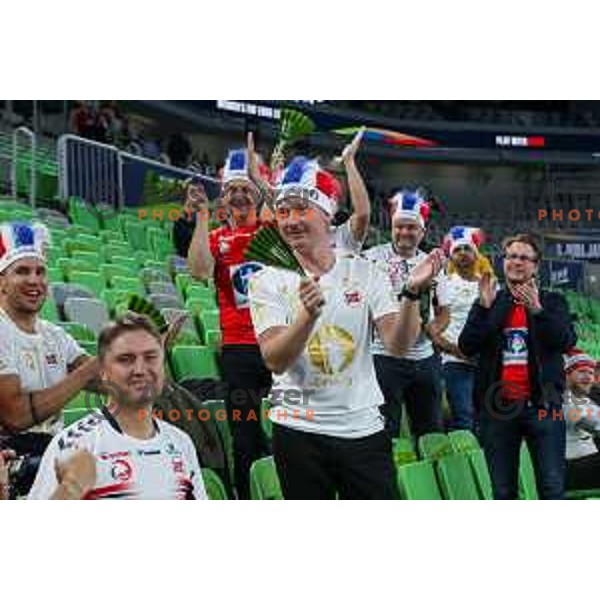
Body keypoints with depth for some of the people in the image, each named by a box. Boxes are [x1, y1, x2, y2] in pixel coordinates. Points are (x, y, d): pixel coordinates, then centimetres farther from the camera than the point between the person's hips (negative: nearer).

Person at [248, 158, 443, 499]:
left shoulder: (365, 272, 2)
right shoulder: (268, 281, -3)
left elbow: (399, 344, -9)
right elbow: (275, 361, -17)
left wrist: (412, 293, -26)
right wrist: (308, 314, -34)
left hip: (364, 428, 1)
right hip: (300, 431, -1)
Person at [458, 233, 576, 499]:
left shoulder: (552, 302, 9)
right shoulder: (488, 303, 11)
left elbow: (566, 341, -8)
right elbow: (466, 347, -2)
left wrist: (537, 310, -22)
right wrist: (484, 306, -13)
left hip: (542, 405, -1)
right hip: (498, 407, 2)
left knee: (552, 488, -5)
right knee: (503, 491, 7)